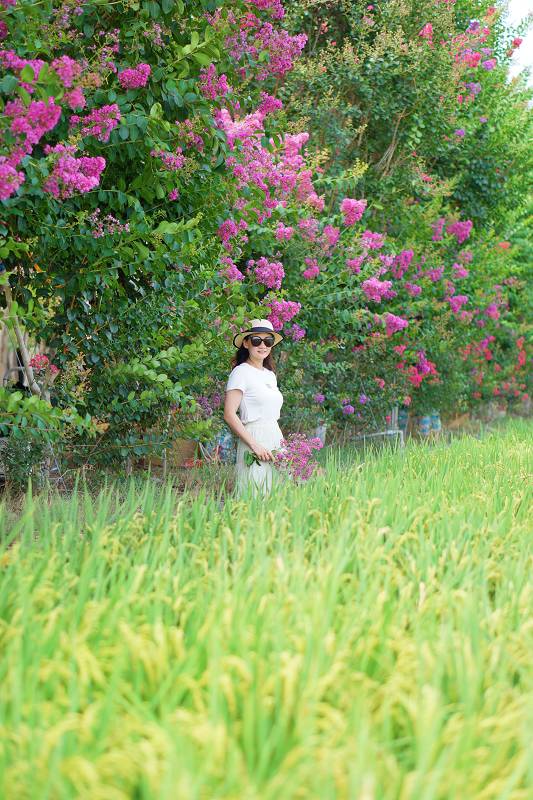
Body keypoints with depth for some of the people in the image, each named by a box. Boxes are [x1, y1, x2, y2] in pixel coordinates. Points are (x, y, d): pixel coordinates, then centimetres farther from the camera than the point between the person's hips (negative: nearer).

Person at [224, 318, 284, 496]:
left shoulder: (270, 374, 17)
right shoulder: (241, 372, -6)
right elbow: (229, 414, -13)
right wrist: (255, 445, -18)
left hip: (275, 439, 8)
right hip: (254, 437, -7)